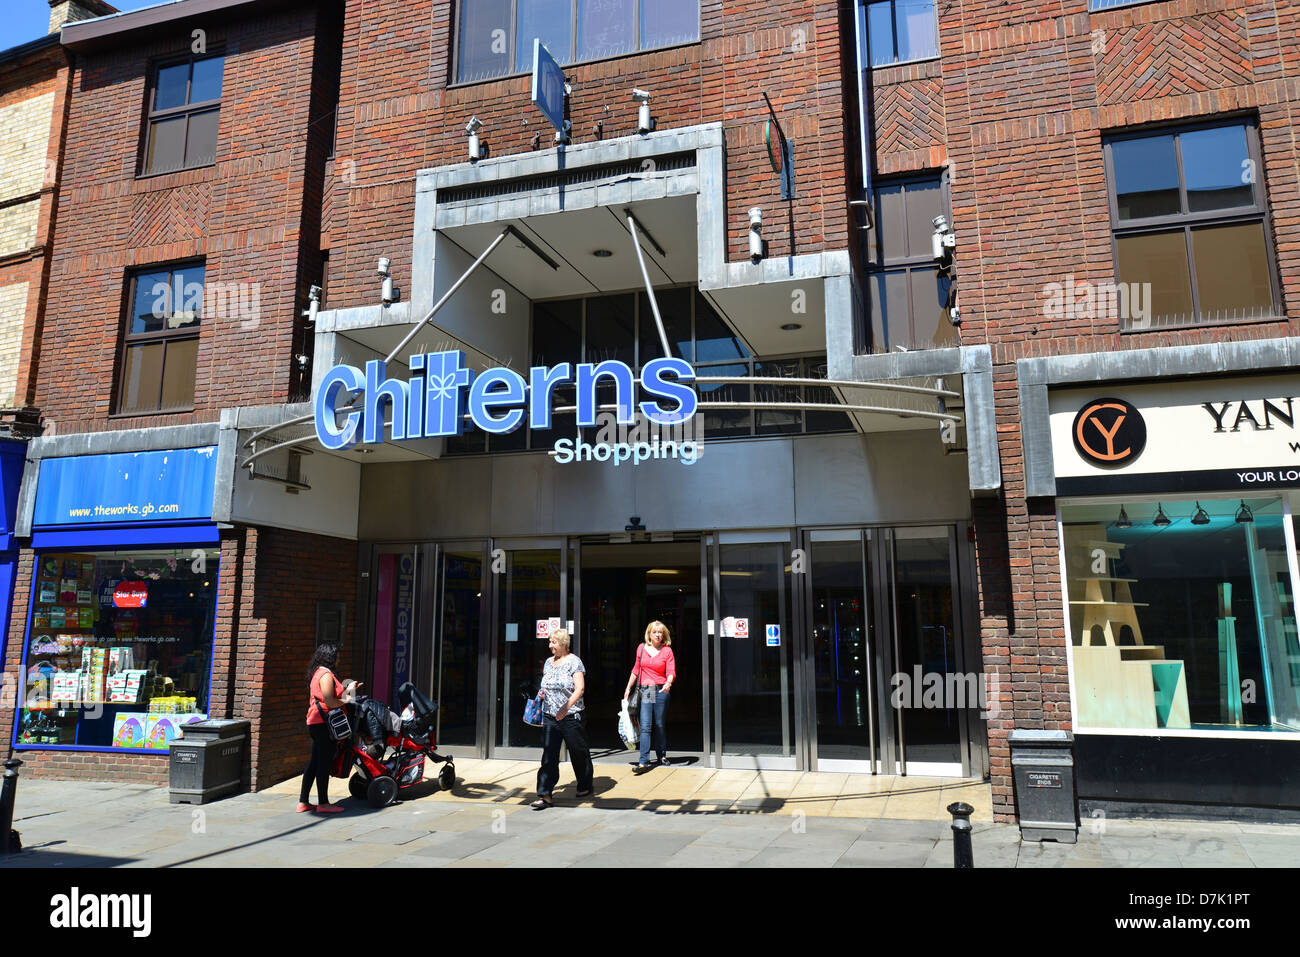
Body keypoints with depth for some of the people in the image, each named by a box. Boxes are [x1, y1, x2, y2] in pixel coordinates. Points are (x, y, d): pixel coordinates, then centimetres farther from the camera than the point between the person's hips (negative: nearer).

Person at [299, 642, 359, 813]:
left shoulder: (316, 673, 16)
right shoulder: (326, 674, -15)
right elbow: (330, 702, -21)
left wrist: (347, 690, 25)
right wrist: (347, 700, -6)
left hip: (314, 723, 10)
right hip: (323, 723, -10)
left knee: (315, 761, 14)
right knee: (324, 762, -4)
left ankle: (303, 801, 18)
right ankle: (323, 803, 2)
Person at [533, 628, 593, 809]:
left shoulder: (574, 661, -7)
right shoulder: (548, 662, 13)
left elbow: (580, 688, -15)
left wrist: (566, 707, -24)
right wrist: (542, 693, 2)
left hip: (571, 716, -5)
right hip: (550, 716, 5)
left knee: (578, 753, 8)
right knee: (548, 755, -2)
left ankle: (585, 786, 28)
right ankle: (545, 795, -2)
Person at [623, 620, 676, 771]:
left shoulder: (667, 650, 0)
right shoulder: (642, 648, 7)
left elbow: (671, 672, -8)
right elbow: (636, 669, 17)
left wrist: (668, 683, -28)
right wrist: (628, 688, 16)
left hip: (661, 690, -1)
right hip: (645, 690, 1)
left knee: (660, 725, 8)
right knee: (645, 726, -7)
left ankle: (662, 755, 27)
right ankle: (644, 761, -7)